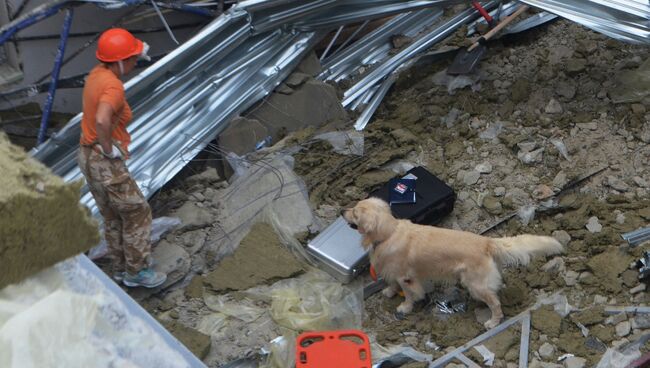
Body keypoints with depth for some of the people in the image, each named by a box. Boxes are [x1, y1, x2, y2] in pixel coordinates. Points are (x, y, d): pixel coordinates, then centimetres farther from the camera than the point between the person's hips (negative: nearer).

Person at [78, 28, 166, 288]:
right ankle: (137, 271, 18)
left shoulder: (98, 72, 3)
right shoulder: (113, 86, -27)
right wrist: (109, 148, -28)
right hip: (106, 163, -10)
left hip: (90, 157, 10)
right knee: (138, 213, 7)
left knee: (113, 217, 23)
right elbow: (102, 120, -44)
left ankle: (121, 267, 36)